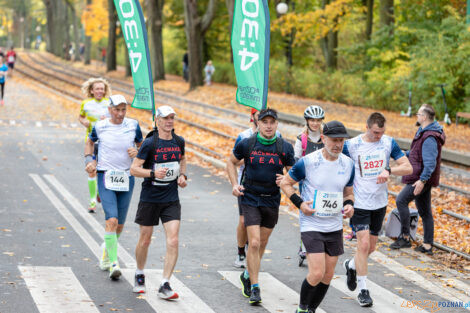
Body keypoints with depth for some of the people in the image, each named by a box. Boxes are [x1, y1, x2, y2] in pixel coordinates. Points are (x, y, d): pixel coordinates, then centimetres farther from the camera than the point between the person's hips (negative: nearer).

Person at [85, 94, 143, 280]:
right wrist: (89, 159, 3)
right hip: (106, 176, -3)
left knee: (120, 224, 10)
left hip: (127, 178, 3)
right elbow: (90, 142, 19)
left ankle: (106, 250, 38)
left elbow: (141, 145, 16)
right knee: (112, 220, -18)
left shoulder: (133, 125, 2)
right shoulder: (100, 126, -1)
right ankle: (113, 262, -16)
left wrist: (137, 152, -7)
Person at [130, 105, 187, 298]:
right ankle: (139, 276, 35)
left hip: (171, 200, 3)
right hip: (150, 199, -3)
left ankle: (165, 286, -6)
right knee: (145, 240, 9)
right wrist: (153, 173, -26)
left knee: (173, 241, -11)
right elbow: (134, 169, -11)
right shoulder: (149, 143, -11)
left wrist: (183, 176, 8)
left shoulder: (179, 141, 4)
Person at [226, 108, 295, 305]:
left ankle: (248, 275, 38)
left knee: (262, 243, 14)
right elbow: (231, 162, 11)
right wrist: (235, 184, -3)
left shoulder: (285, 148, -3)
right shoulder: (246, 144, -6)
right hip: (250, 199, -3)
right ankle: (254, 288, -6)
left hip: (272, 201, 3)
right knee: (254, 243, -13)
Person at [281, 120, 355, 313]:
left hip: (335, 226, 5)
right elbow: (286, 183, 0)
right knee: (317, 273, -15)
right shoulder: (308, 162, -12)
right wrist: (299, 203, -13)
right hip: (311, 225, -5)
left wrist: (349, 205, -5)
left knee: (328, 275, 9)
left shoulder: (348, 164, 3)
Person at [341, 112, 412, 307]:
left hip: (380, 203, 4)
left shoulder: (389, 143, -2)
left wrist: (389, 170, -22)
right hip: (359, 203, -4)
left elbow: (407, 167, -3)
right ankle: (363, 290, -2)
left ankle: (351, 265, 42)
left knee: (371, 246, 12)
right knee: (363, 244, -12)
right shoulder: (351, 145, -10)